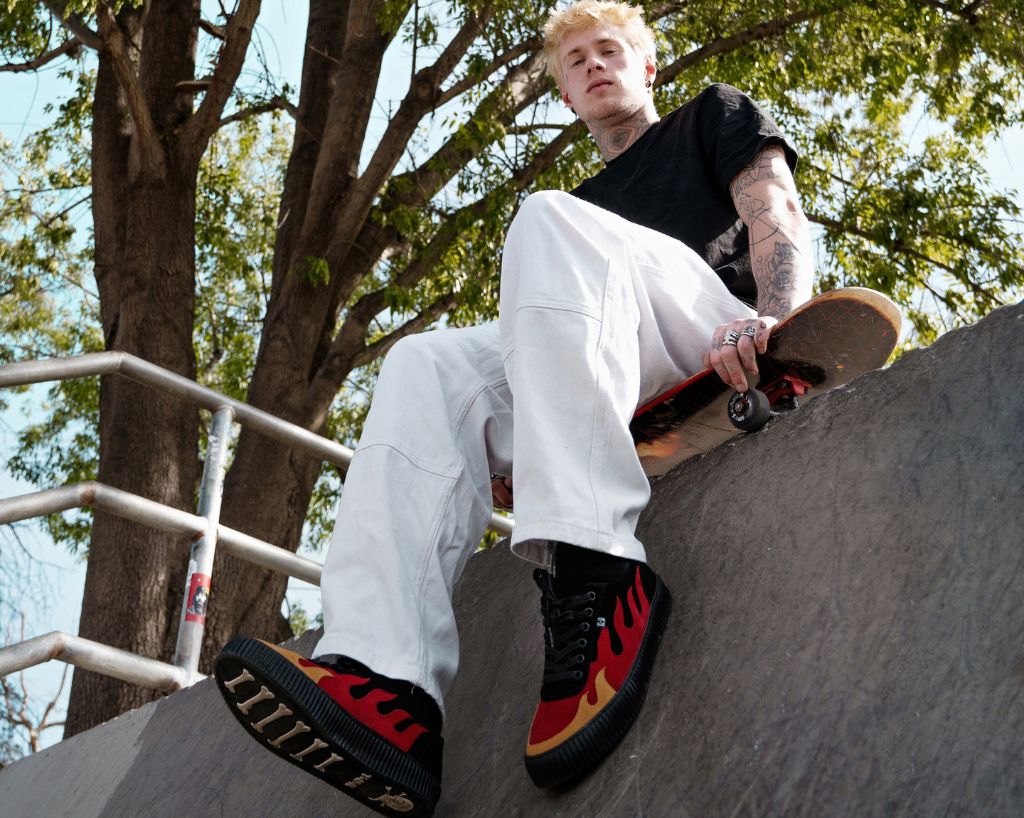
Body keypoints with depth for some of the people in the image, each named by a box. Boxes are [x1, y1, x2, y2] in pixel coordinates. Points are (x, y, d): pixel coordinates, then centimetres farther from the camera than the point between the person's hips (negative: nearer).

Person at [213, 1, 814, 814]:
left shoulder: (717, 118, 24)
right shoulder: (587, 202, 37)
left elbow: (779, 219, 6)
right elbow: (556, 327, 28)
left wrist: (769, 318, -18)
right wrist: (515, 455, 8)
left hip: (723, 362, -5)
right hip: (626, 406, 5)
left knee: (551, 223, -27)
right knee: (426, 363, -18)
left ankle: (595, 574, -44)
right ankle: (385, 681, -41)